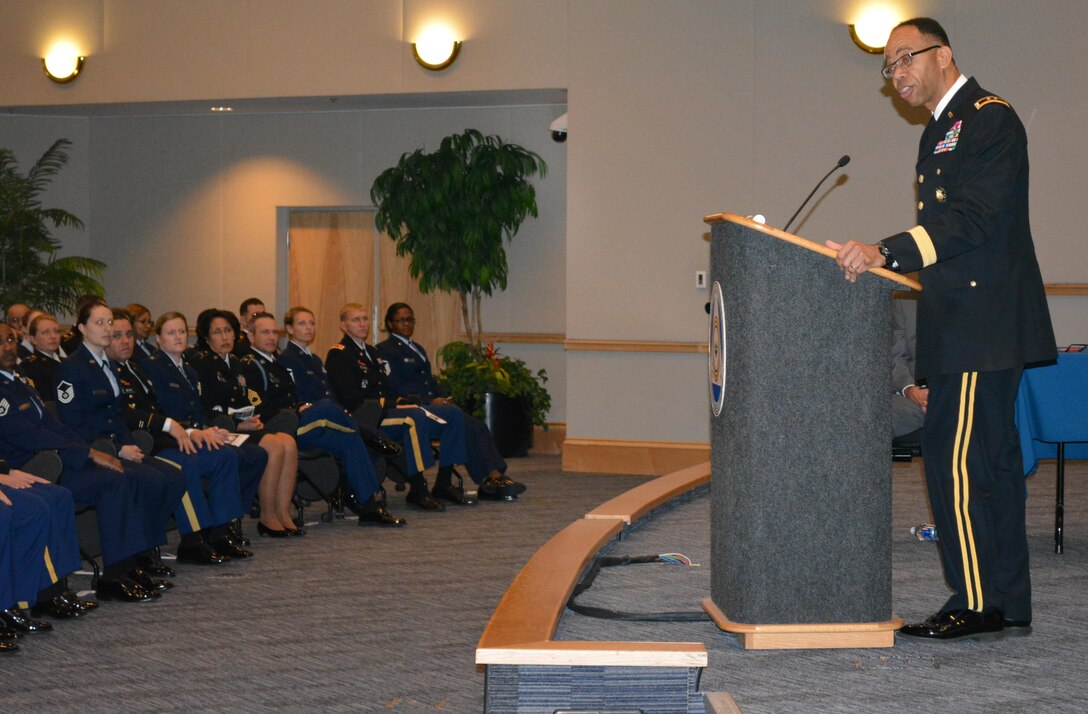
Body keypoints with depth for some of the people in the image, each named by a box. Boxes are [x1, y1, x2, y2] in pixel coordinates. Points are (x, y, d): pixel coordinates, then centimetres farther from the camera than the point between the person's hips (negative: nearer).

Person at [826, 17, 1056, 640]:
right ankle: (1009, 606, 16)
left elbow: (975, 216, -22)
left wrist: (887, 252, -29)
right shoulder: (942, 130, 22)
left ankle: (977, 603, -5)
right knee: (989, 461, 11)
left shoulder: (989, 117, -9)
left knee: (955, 459, -11)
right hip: (965, 327, 10)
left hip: (982, 327, -10)